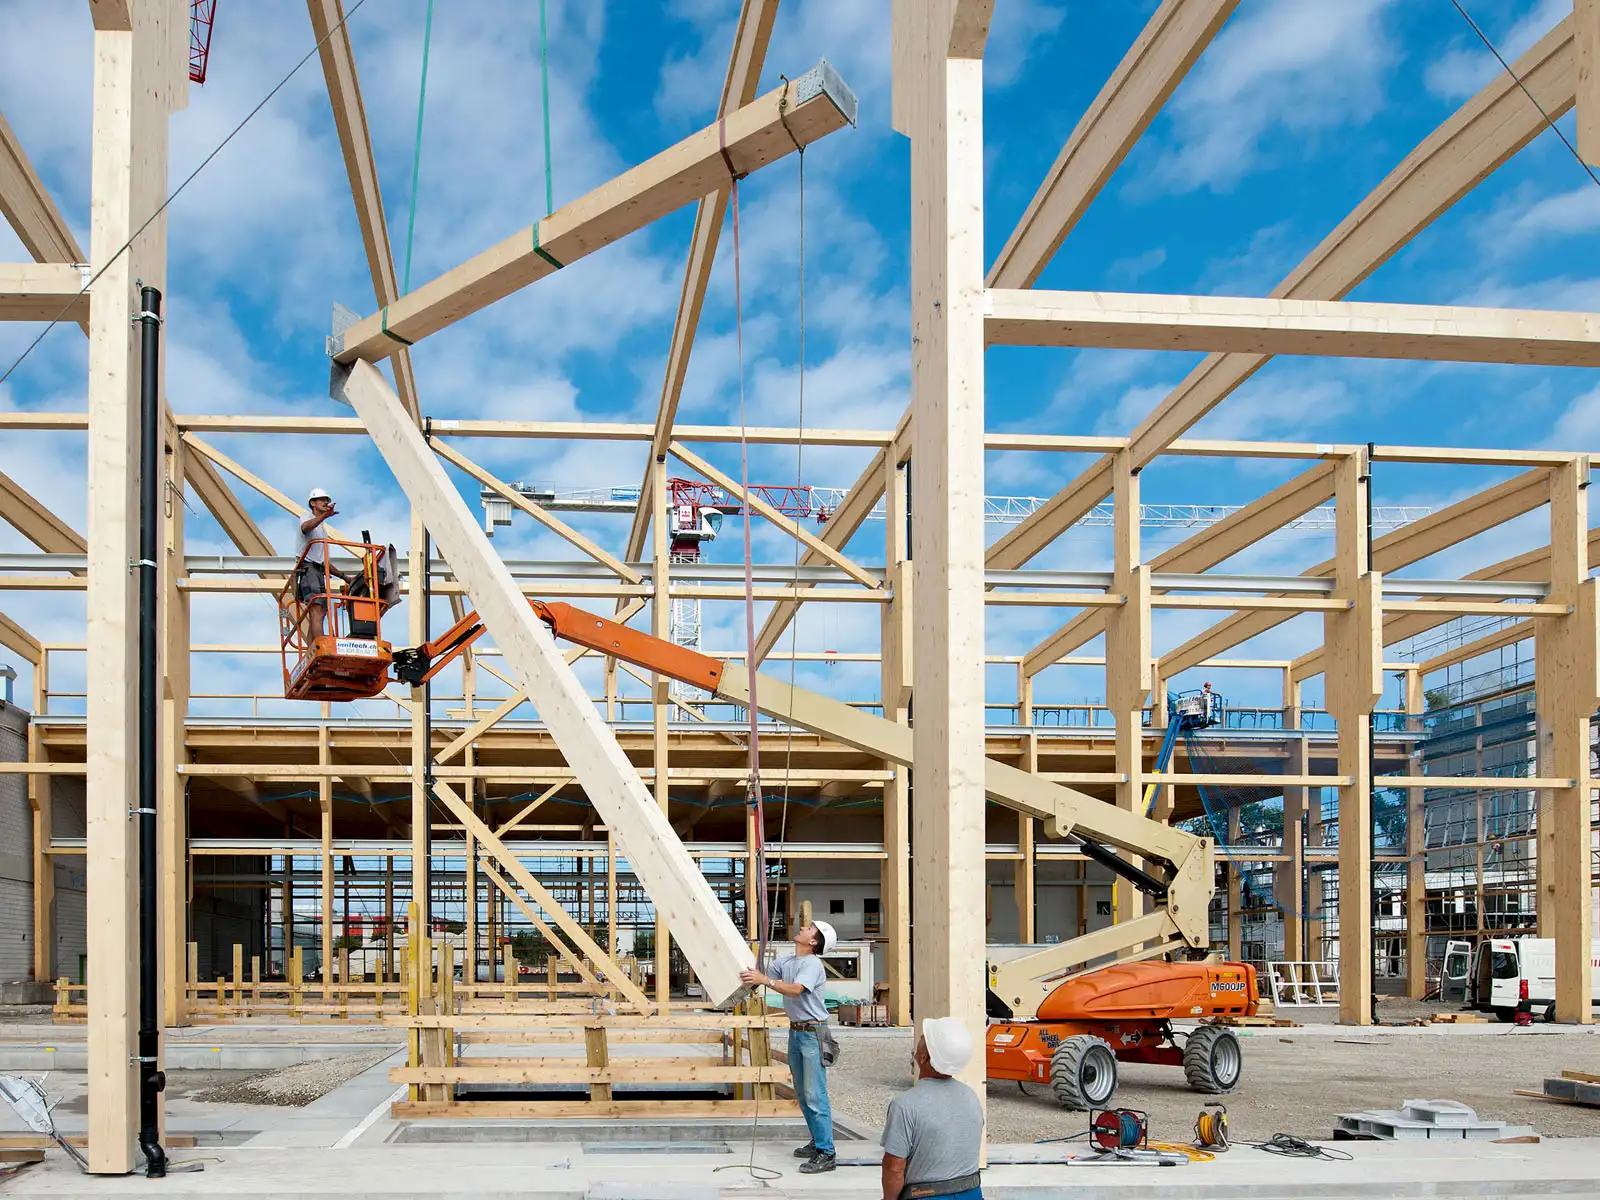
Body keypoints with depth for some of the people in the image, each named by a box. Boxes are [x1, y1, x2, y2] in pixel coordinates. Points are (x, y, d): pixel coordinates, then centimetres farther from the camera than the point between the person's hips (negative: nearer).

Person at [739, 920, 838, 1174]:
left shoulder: (812, 964, -15)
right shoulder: (785, 961, 12)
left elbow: (795, 989, -29)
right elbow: (765, 979, 17)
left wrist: (764, 980, -36)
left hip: (813, 1032, -9)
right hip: (795, 1030, 9)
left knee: (815, 1095, -12)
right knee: (802, 1094, 15)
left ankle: (825, 1153, -11)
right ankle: (817, 1142, 25)